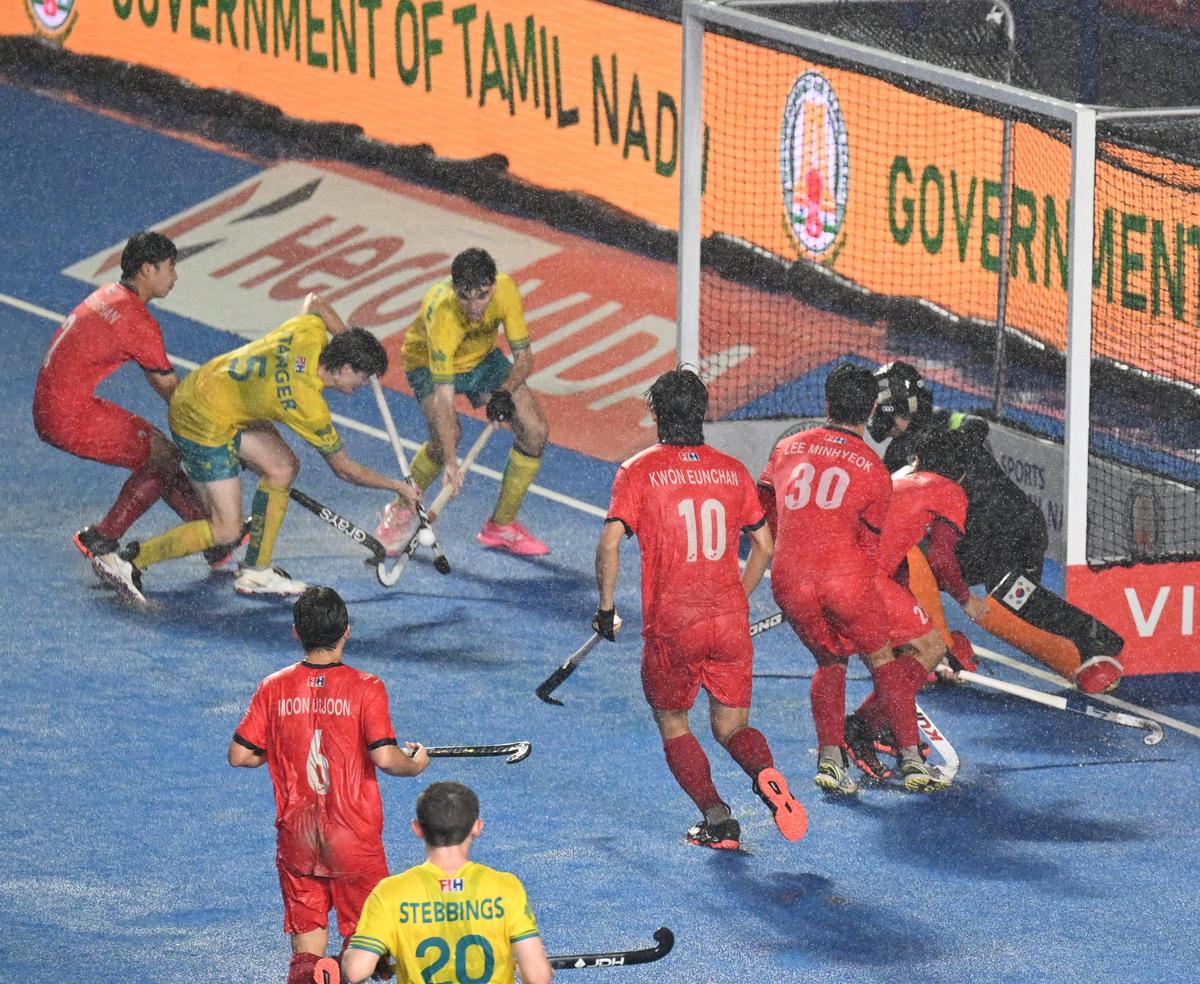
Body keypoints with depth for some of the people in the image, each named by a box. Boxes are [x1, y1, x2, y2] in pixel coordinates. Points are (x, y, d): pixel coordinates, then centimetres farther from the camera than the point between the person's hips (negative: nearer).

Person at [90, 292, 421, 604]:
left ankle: (255, 572, 17)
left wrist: (349, 339, 17)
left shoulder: (312, 332, -9)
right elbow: (344, 469, -10)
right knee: (225, 530, -6)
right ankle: (128, 560, -2)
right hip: (204, 424, -10)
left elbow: (314, 301, 18)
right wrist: (397, 486, 1)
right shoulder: (310, 407, -24)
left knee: (283, 465, 10)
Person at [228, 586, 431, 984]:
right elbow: (385, 757, -16)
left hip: (295, 835, 2)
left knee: (306, 937, 8)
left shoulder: (273, 689, -1)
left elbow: (239, 755, 2)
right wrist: (414, 764, 4)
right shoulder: (365, 688, -9)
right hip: (355, 836, -2)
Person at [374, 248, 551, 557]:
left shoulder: (506, 291, -29)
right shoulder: (442, 315, -41)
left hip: (483, 358, 5)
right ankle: (401, 511, -4)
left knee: (535, 430, -8)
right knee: (447, 433, -30)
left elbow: (524, 357, -17)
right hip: (429, 361, -5)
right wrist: (450, 461, -49)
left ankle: (501, 525, 9)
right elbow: (442, 396, -43)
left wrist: (504, 392, -35)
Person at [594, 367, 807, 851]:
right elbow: (764, 545, 14)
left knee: (672, 723, 17)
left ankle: (716, 817, 2)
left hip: (670, 627, -3)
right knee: (731, 726, 14)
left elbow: (610, 543, -13)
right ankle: (767, 775, -19)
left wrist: (606, 609, -2)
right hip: (731, 621, 3)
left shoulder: (638, 472, -3)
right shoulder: (733, 470, 8)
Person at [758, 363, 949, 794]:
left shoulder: (788, 447, 12)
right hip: (846, 576, -3)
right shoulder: (874, 471, 4)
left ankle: (830, 757, 5)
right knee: (883, 659, 14)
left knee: (830, 661, 20)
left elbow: (762, 512, 20)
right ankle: (912, 760, 9)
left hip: (790, 581, 3)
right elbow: (870, 548, 5)